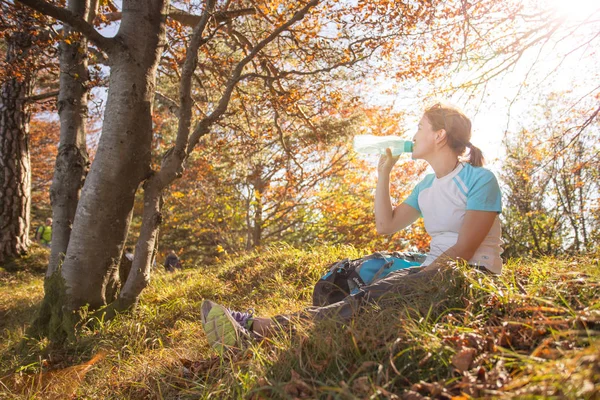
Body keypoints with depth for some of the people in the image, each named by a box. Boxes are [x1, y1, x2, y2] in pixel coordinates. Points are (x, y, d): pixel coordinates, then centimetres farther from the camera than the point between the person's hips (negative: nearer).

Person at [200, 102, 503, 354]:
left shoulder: (480, 179, -6)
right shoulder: (425, 186, 17)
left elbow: (464, 249, -14)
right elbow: (385, 225, 9)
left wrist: (425, 275, -22)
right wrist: (383, 172, 9)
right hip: (436, 271, 7)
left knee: (379, 295, -32)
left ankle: (259, 329, -47)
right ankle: (252, 329, -38)